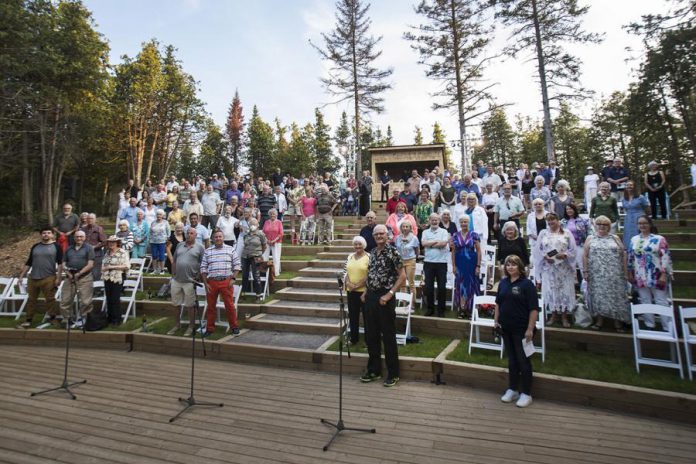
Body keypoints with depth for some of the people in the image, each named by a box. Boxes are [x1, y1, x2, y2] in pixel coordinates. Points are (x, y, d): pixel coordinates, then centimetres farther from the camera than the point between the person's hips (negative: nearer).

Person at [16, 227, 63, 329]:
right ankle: (28, 320, 17)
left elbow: (60, 263, -5)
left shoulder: (56, 246, -1)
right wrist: (21, 275, 12)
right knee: (31, 299, 10)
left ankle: (53, 318, 10)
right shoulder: (35, 246, 11)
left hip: (48, 278, -4)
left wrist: (58, 277, -11)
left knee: (50, 299, 0)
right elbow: (28, 262, 16)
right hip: (32, 278, 5)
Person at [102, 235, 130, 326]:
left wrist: (113, 267, -15)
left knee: (115, 299, -4)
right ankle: (110, 318, 20)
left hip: (117, 279, -6)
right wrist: (103, 269, 3)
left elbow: (127, 266, -15)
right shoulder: (107, 252, 14)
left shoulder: (122, 253, -8)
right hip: (107, 278, 7)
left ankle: (116, 320, 6)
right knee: (108, 299, 10)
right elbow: (103, 264, 25)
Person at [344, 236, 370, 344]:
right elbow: (346, 271, 10)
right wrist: (348, 282, -9)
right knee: (352, 315, 15)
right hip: (351, 291, 6)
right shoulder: (350, 256, 9)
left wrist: (357, 285, -17)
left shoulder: (369, 257, -9)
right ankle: (353, 338, 30)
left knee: (366, 316, 6)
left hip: (364, 291, -6)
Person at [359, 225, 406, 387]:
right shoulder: (372, 252, 11)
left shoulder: (393, 252, -10)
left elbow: (402, 276, -13)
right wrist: (365, 292, 9)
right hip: (370, 297, 7)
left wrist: (389, 294, -18)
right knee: (370, 336, 13)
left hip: (384, 298, -7)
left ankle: (393, 374, 16)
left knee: (388, 337, 2)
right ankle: (374, 370, 28)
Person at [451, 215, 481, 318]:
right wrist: (453, 265, 1)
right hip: (460, 264, 2)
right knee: (461, 285, 6)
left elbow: (479, 251, -3)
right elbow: (453, 252, 7)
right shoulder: (455, 236, 4)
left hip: (471, 264, -2)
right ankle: (461, 309, 14)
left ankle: (470, 308, 15)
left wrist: (478, 266, -7)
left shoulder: (474, 235, -3)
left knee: (471, 285, 3)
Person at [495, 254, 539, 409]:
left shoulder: (527, 284, -12)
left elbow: (534, 309, -15)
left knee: (523, 360, 5)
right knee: (512, 359, 16)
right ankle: (512, 390, 28)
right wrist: (496, 320, 8)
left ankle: (526, 394, 19)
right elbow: (498, 303, 14)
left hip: (521, 329, -5)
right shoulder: (503, 283, 5)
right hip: (506, 328, 5)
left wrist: (530, 329, -18)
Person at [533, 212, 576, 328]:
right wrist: (544, 256, -12)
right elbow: (537, 250, 5)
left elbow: (573, 249, 0)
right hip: (548, 267, 1)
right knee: (550, 291, 4)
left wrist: (565, 254, -18)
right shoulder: (543, 233, 8)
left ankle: (564, 316, 13)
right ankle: (553, 315, 17)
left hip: (564, 268, -1)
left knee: (565, 291, 2)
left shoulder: (566, 233, 4)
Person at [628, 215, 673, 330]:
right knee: (645, 302, 11)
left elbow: (666, 257, -10)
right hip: (640, 277, 4)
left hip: (656, 276, -4)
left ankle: (667, 327, 12)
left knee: (661, 302, 3)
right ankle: (650, 325, 23)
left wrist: (664, 274, -15)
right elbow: (630, 258, 11)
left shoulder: (659, 239, -6)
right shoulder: (634, 240, 7)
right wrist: (630, 273, 9)